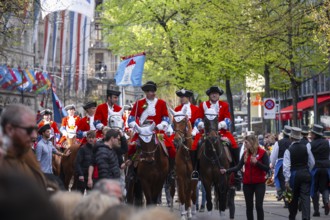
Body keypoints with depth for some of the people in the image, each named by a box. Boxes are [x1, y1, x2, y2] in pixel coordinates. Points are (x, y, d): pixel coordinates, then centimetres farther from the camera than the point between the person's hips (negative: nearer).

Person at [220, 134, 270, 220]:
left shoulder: (262, 153, -8)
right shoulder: (245, 153, 5)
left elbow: (267, 168, -11)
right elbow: (238, 167, -1)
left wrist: (256, 162, -23)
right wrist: (226, 171, -12)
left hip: (259, 183, -4)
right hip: (247, 183, 4)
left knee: (259, 206, -9)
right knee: (249, 206, 9)